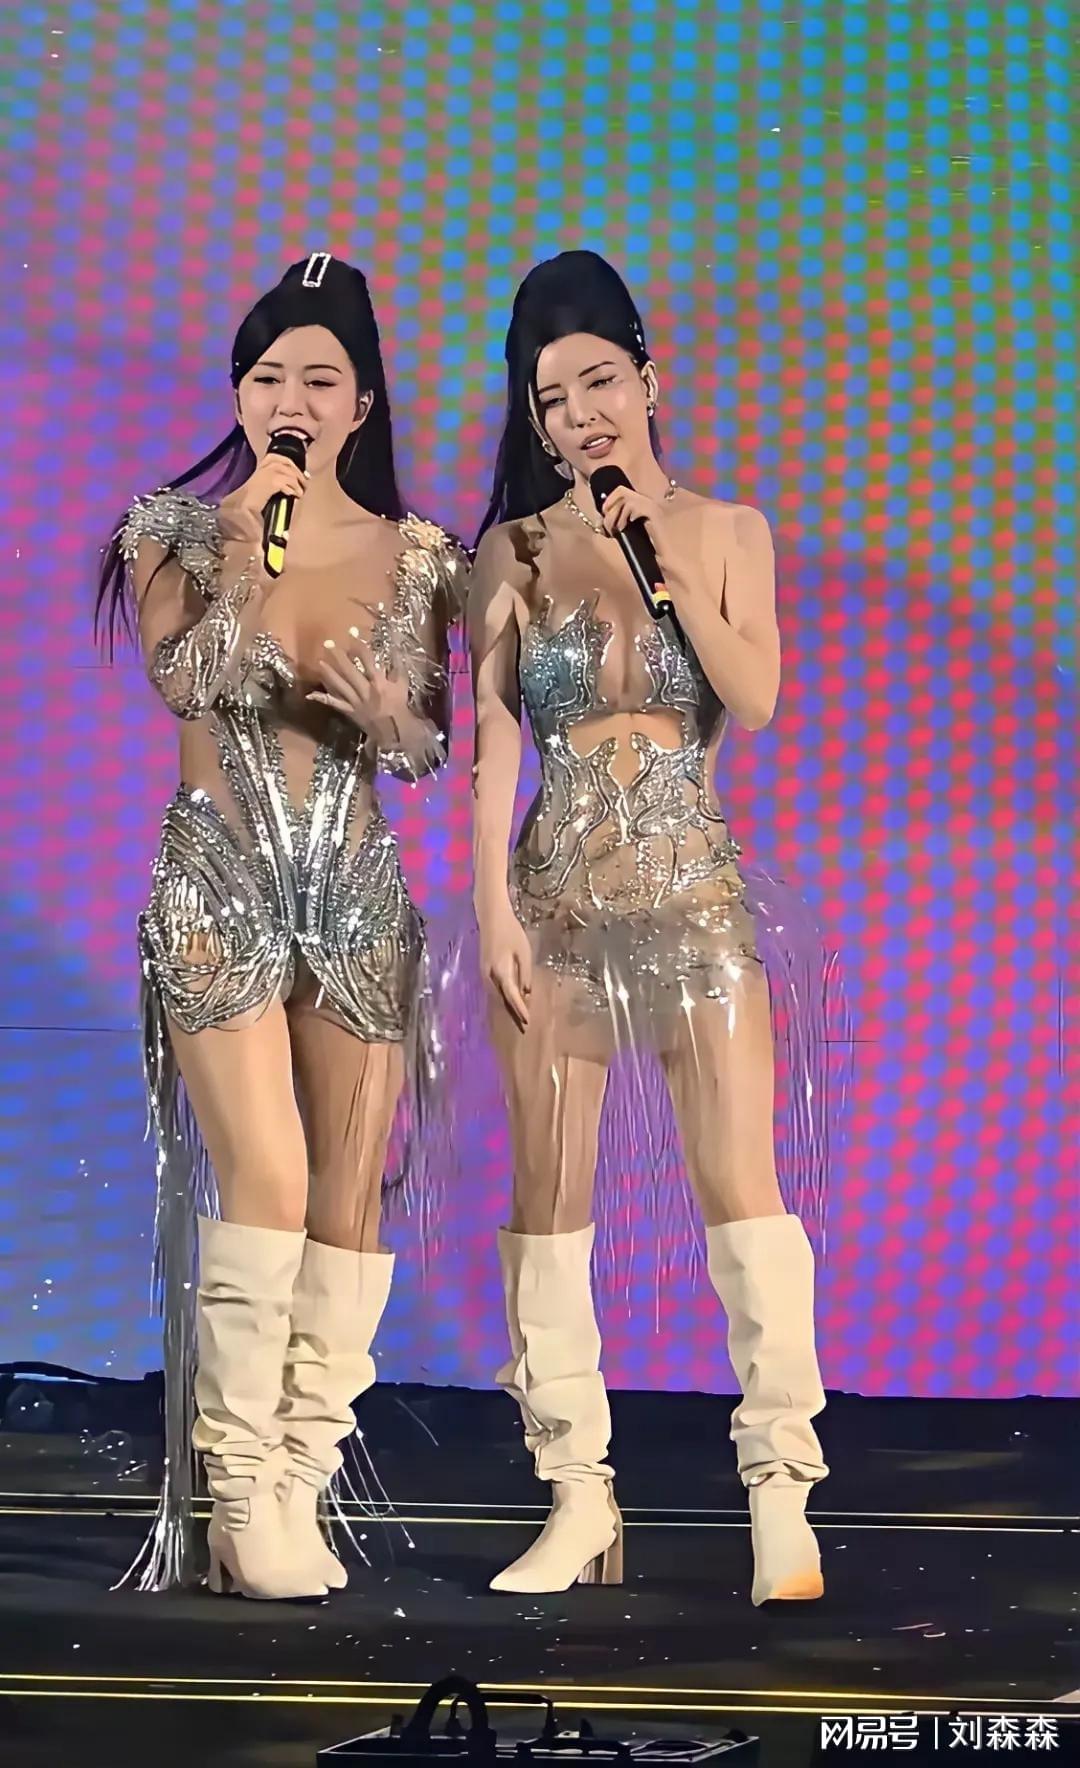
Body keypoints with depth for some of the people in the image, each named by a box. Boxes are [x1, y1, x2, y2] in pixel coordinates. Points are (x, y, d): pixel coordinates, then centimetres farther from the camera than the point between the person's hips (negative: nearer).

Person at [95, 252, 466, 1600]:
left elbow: (429, 752, 10)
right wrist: (253, 536, -16)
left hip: (358, 891, 3)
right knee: (266, 1184, -14)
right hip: (220, 886, -3)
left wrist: (385, 713, -12)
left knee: (351, 1196, -1)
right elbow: (181, 679, -12)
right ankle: (239, 1498, -4)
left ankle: (295, 1493, 7)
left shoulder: (412, 555, 8)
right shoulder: (181, 530, 4)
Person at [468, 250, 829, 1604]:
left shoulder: (725, 531, 7)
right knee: (549, 1195, 1)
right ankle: (578, 1500, 8)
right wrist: (494, 909, -7)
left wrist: (667, 559, -10)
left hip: (692, 885, -1)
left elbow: (755, 699, -5)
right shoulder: (514, 551, 5)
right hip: (556, 890, 1)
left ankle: (782, 1492, -4)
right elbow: (494, 744, 1)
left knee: (741, 1180, -8)